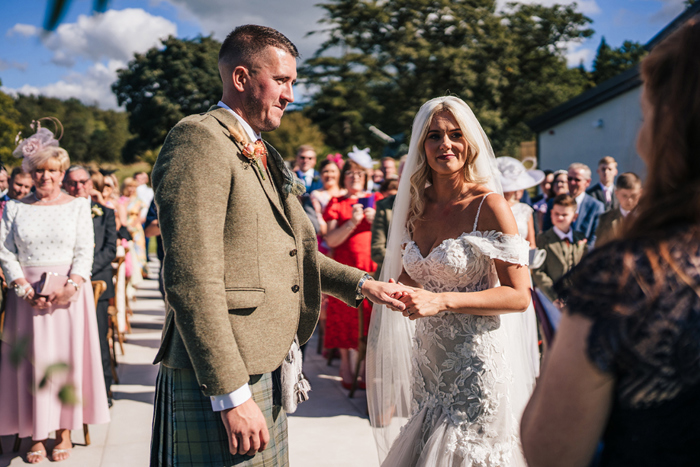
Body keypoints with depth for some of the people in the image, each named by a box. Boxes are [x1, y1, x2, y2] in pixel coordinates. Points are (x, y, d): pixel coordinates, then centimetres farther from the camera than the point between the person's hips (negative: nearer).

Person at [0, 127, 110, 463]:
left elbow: (85, 252, -1)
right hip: (28, 294, 1)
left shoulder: (78, 206, 4)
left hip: (70, 292, -1)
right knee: (31, 359, 3)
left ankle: (64, 430, 13)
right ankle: (36, 433, 13)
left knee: (67, 357, 2)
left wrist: (70, 286, -15)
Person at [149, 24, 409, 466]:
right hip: (217, 383, -9)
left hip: (267, 372, 9)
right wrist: (231, 395, -21)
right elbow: (192, 280, -21)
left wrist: (361, 284, 11)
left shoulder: (263, 156, 17)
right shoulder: (198, 140, -13)